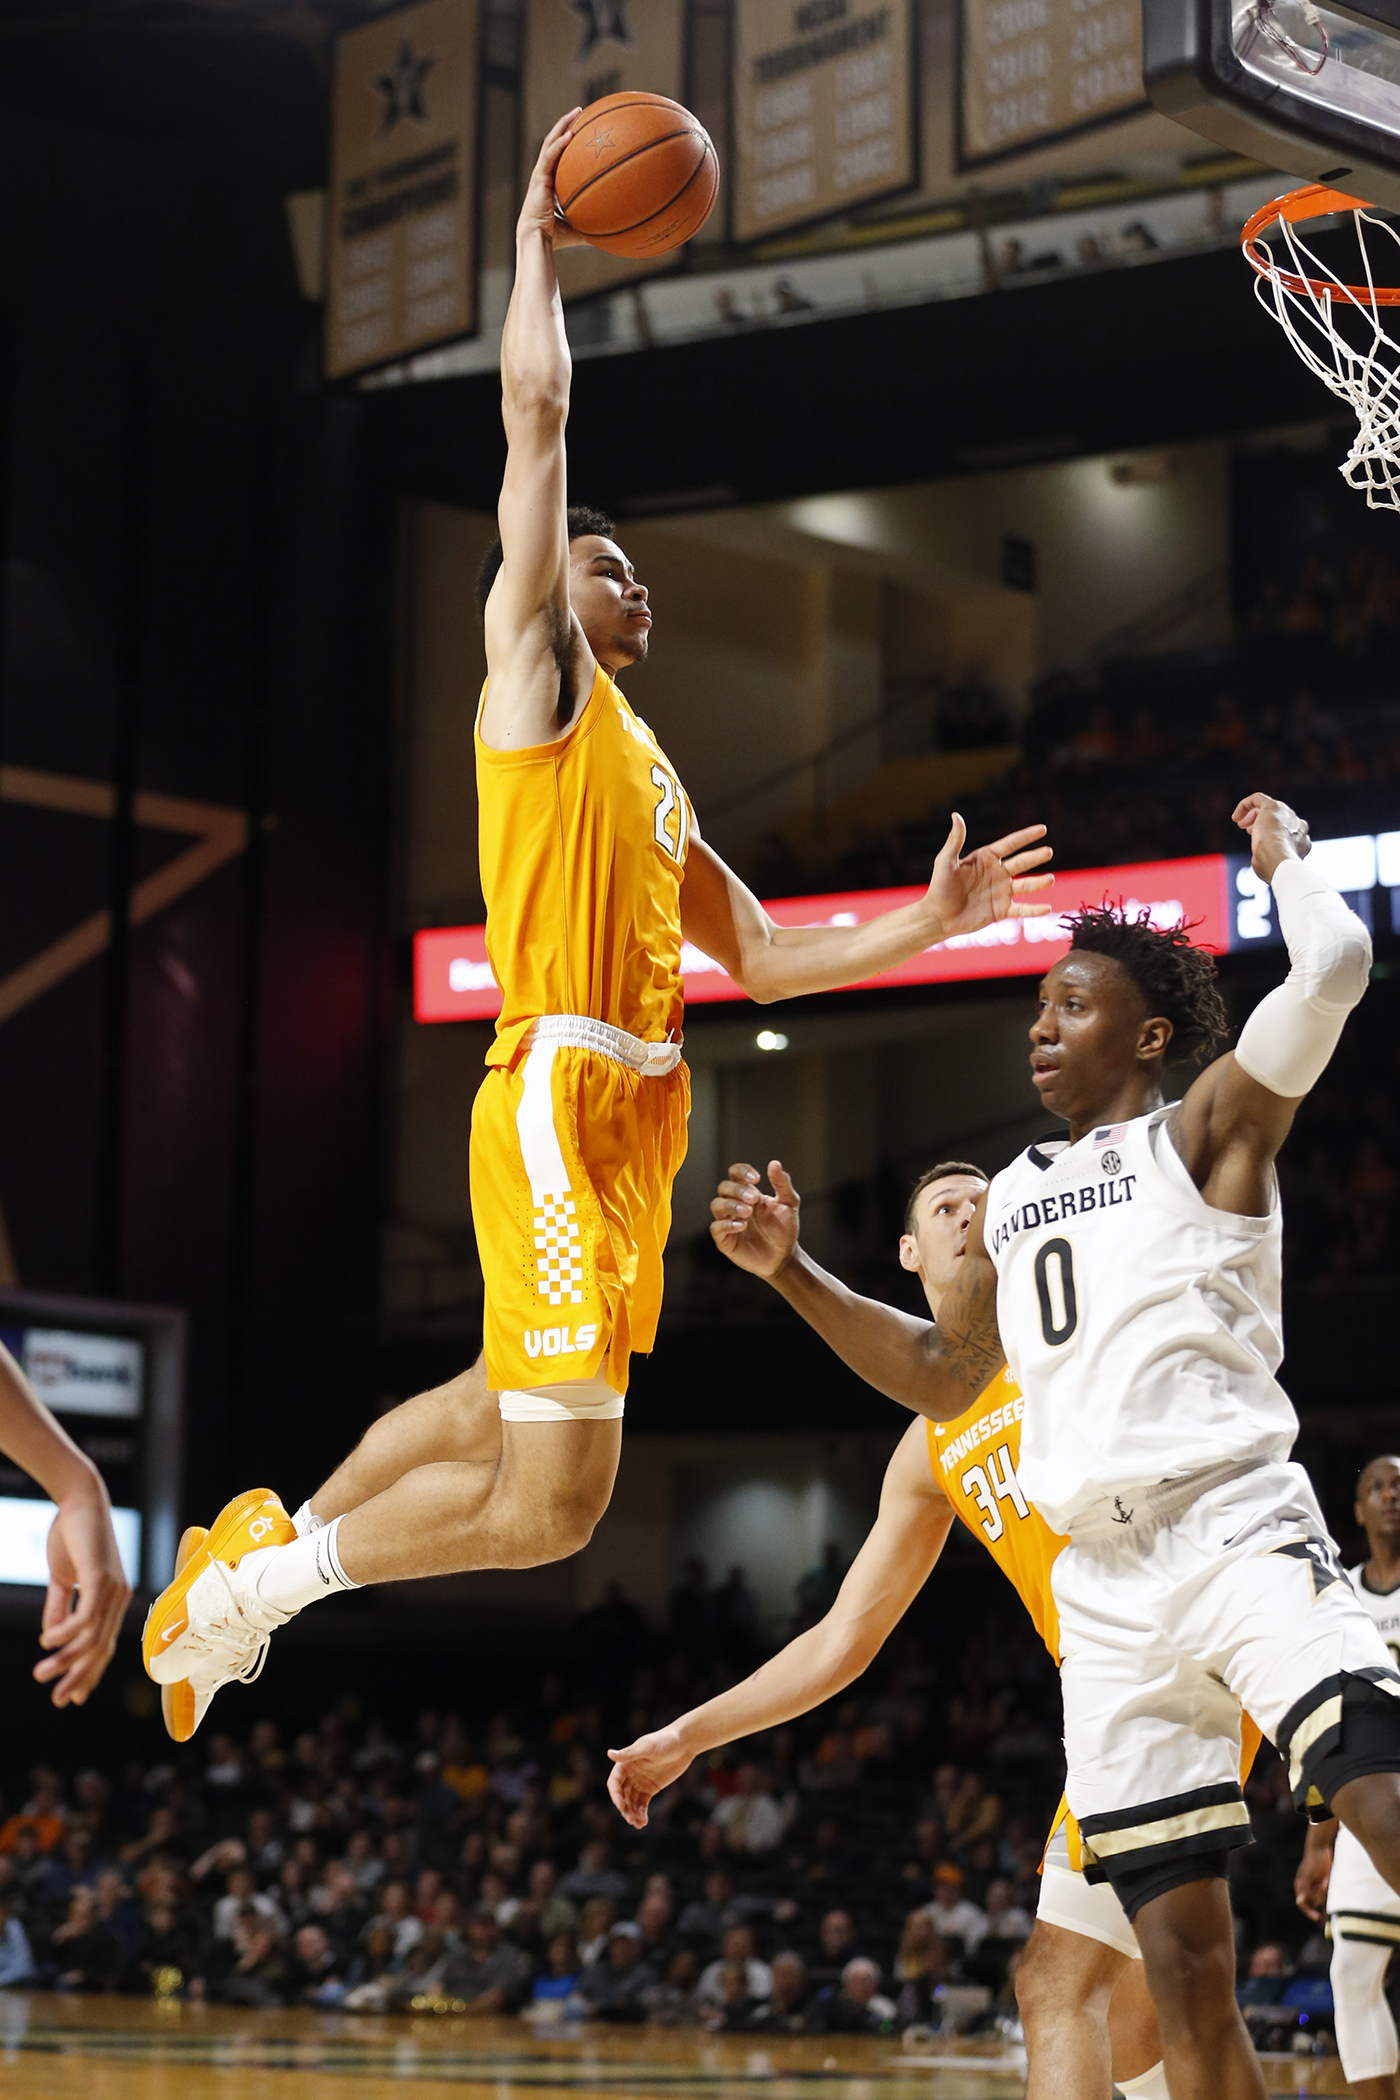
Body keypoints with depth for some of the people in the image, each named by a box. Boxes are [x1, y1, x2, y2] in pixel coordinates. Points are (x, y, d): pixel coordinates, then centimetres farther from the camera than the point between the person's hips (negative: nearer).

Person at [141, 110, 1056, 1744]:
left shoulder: (651, 772, 26)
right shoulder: (532, 671, 4)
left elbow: (759, 958, 27)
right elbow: (536, 411, -2)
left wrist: (930, 923, 19)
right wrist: (539, 246, 6)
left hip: (639, 1115, 9)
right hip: (561, 1099, -9)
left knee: (507, 1409, 21)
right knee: (550, 1498, -14)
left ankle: (263, 1543, 34)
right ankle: (263, 1579, 2)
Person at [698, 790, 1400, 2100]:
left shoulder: (1205, 1133, 4)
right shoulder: (1011, 1197, 22)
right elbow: (941, 1377, 31)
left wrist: (1283, 858, 7)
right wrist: (791, 1268, 21)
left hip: (1238, 1529, -6)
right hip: (1103, 1587, 6)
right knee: (1183, 1962, 0)